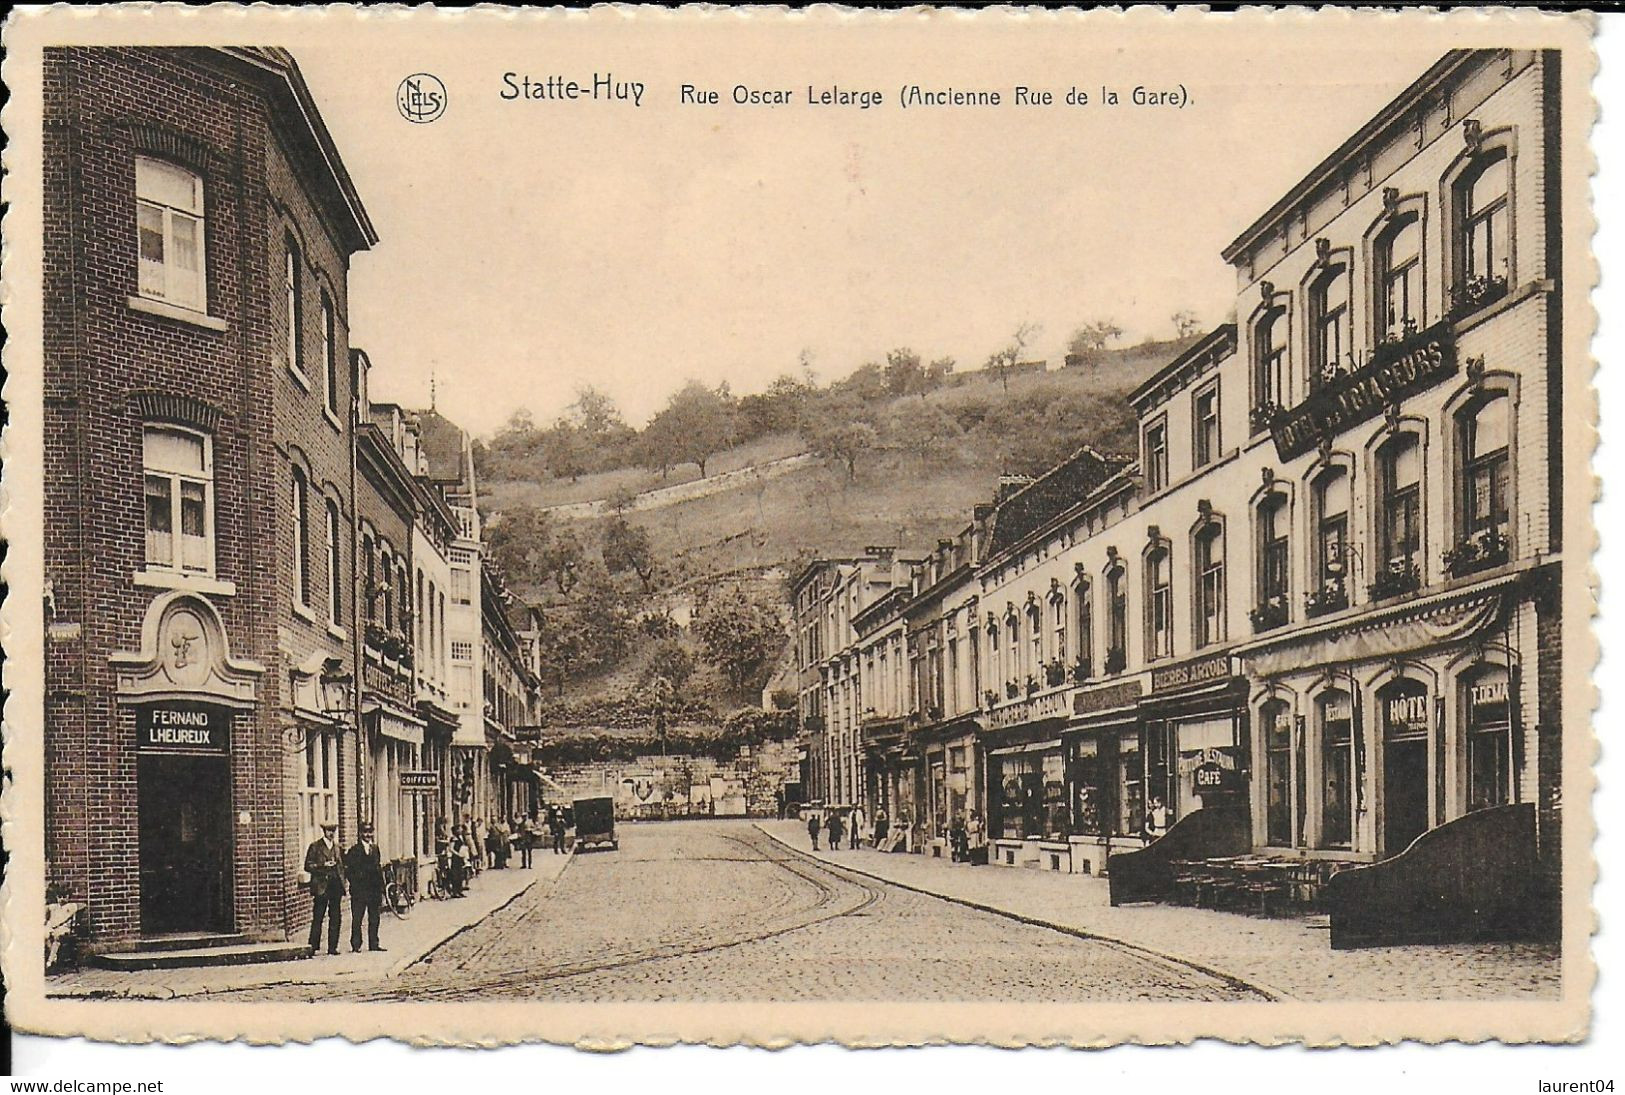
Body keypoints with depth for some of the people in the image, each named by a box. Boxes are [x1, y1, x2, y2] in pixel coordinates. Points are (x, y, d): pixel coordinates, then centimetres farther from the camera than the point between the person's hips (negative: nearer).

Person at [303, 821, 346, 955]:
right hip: (321, 887, -5)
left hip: (335, 886, 5)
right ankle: (313, 947, 0)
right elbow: (308, 866, -4)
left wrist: (342, 887, 12)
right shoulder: (315, 846, 1)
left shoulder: (337, 847, 17)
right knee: (317, 919, -5)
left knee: (335, 919, 3)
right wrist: (323, 866, -17)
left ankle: (332, 947, 8)